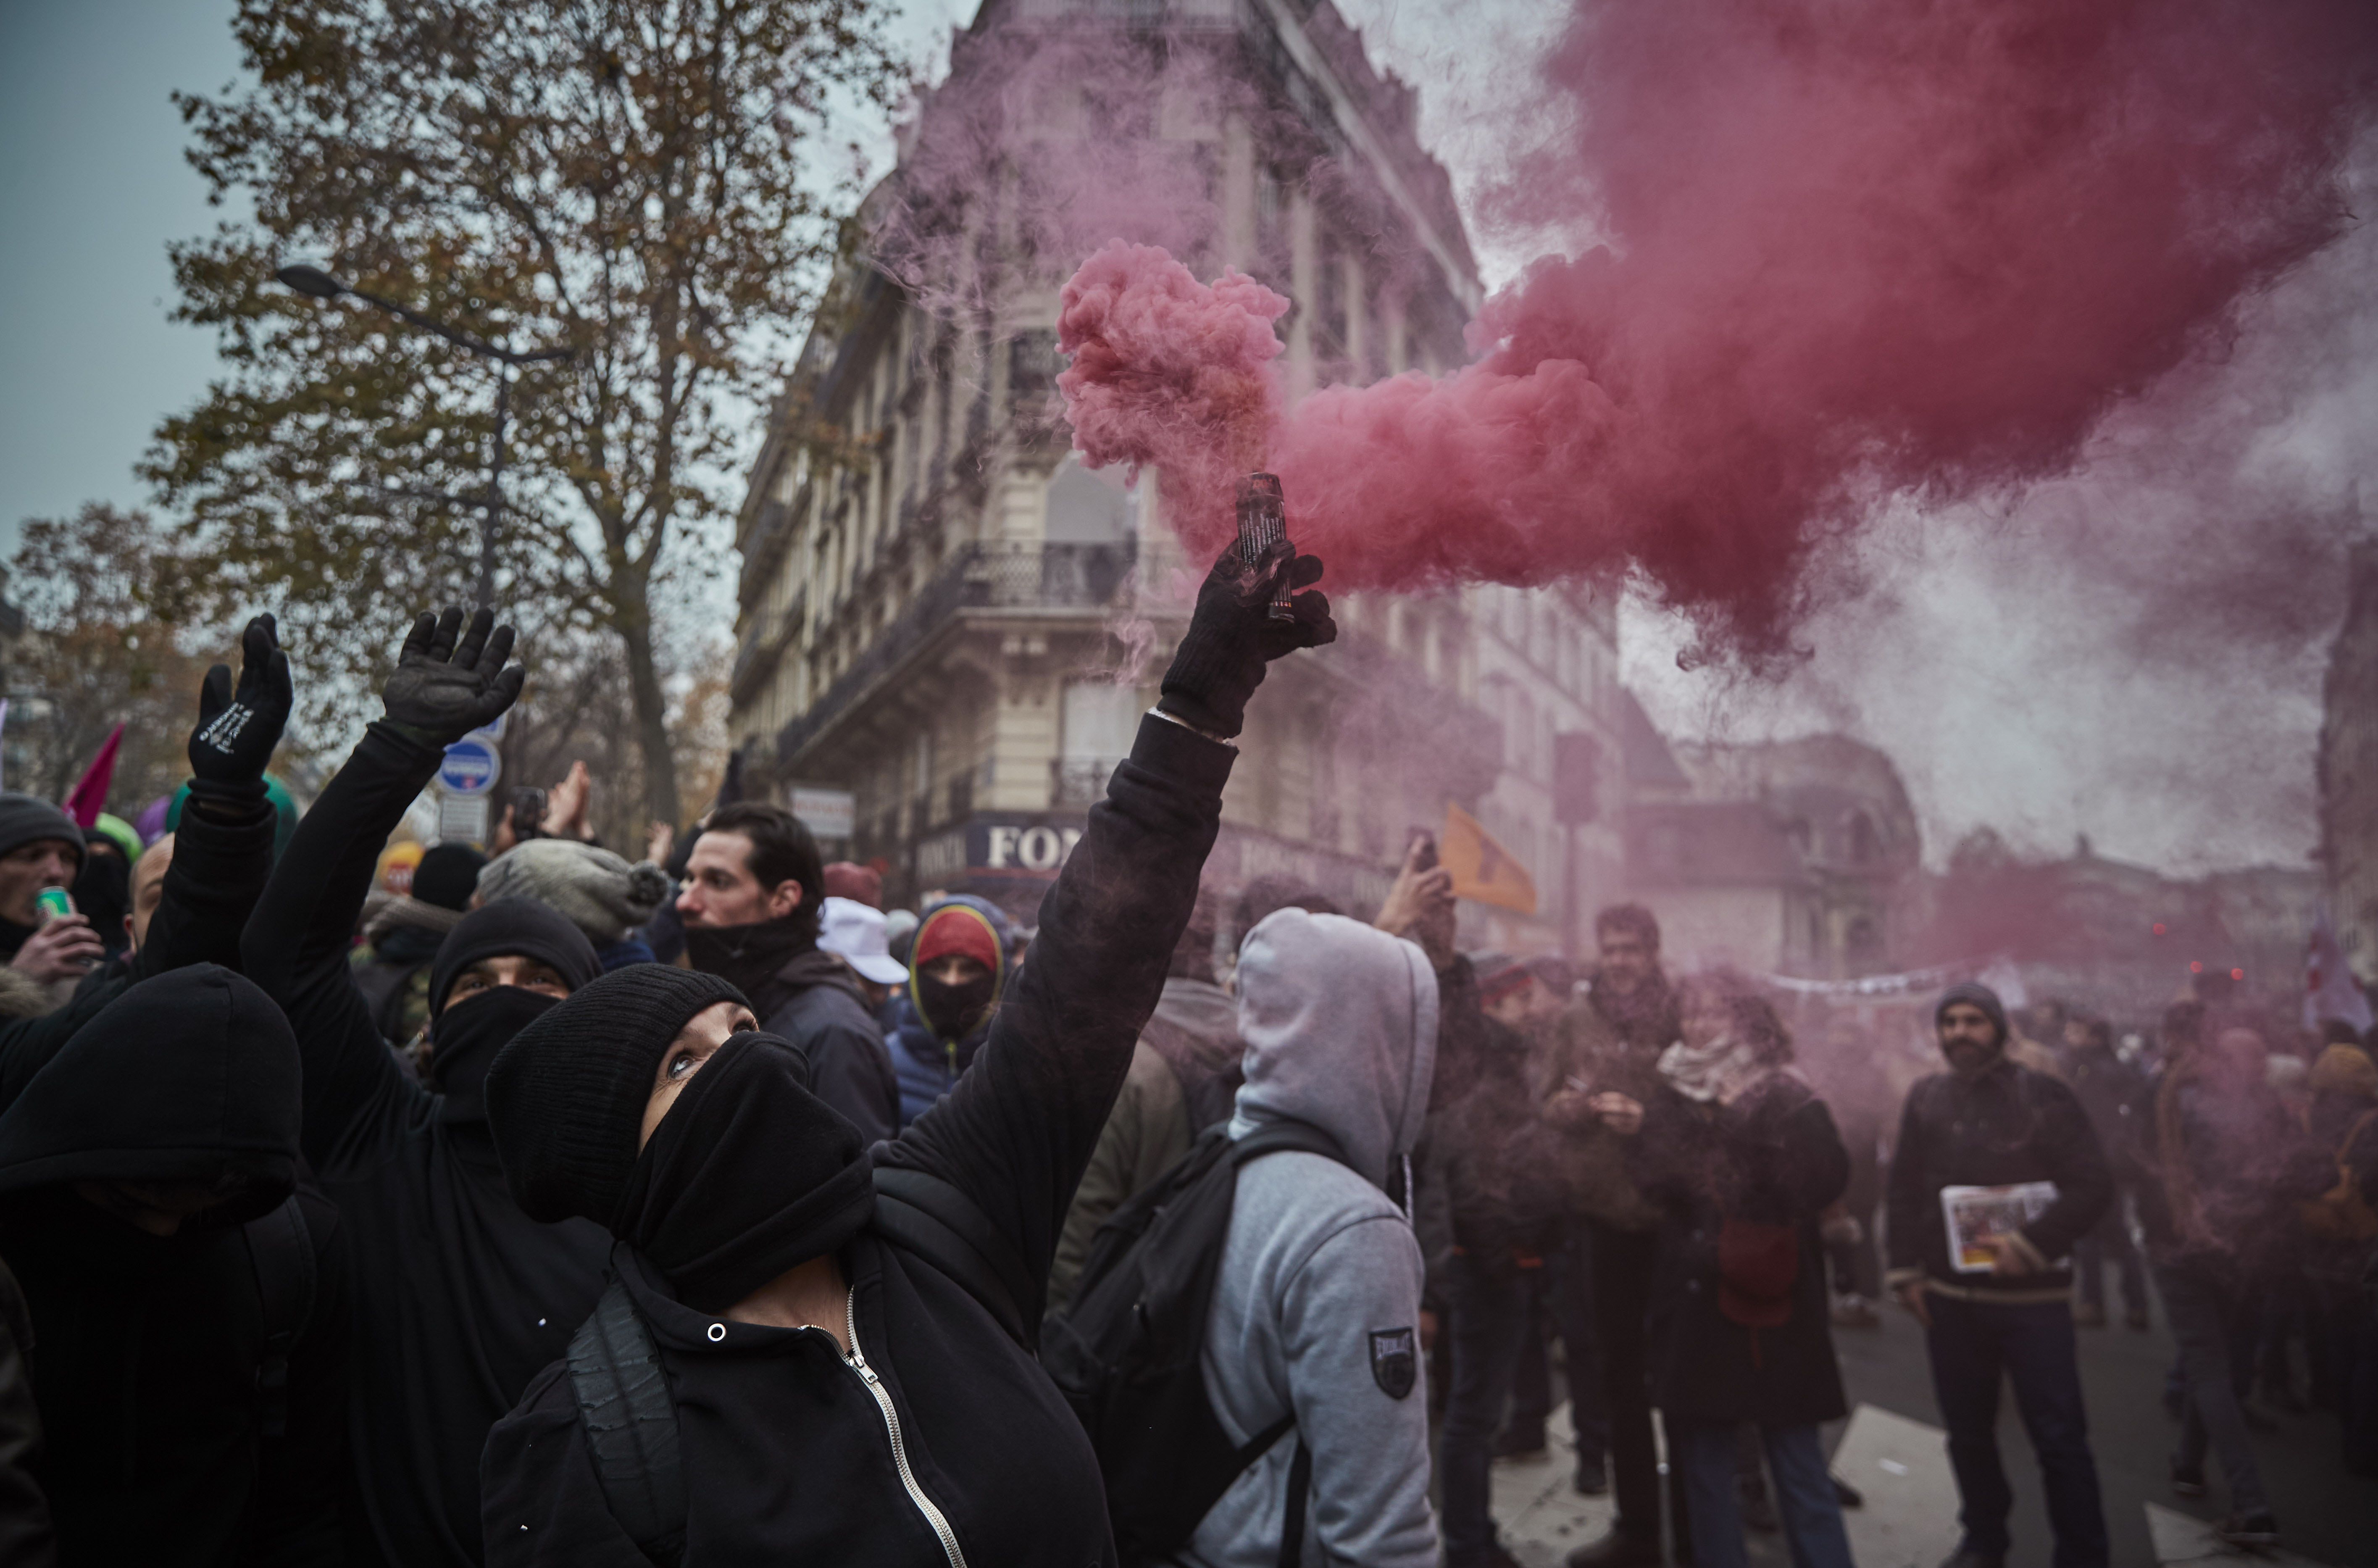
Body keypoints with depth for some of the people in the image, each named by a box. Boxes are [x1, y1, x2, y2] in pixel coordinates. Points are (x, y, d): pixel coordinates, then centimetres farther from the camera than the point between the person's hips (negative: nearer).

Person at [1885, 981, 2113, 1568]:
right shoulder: (1925, 1098, 5)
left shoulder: (2042, 1095, -5)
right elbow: (1904, 1189, 10)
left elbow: (2094, 1184, -8)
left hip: (2031, 1294, -3)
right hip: (1949, 1295, 4)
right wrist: (1906, 1270, 5)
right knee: (1968, 1433, 15)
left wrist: (2031, 1244, -17)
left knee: (2060, 1437, 0)